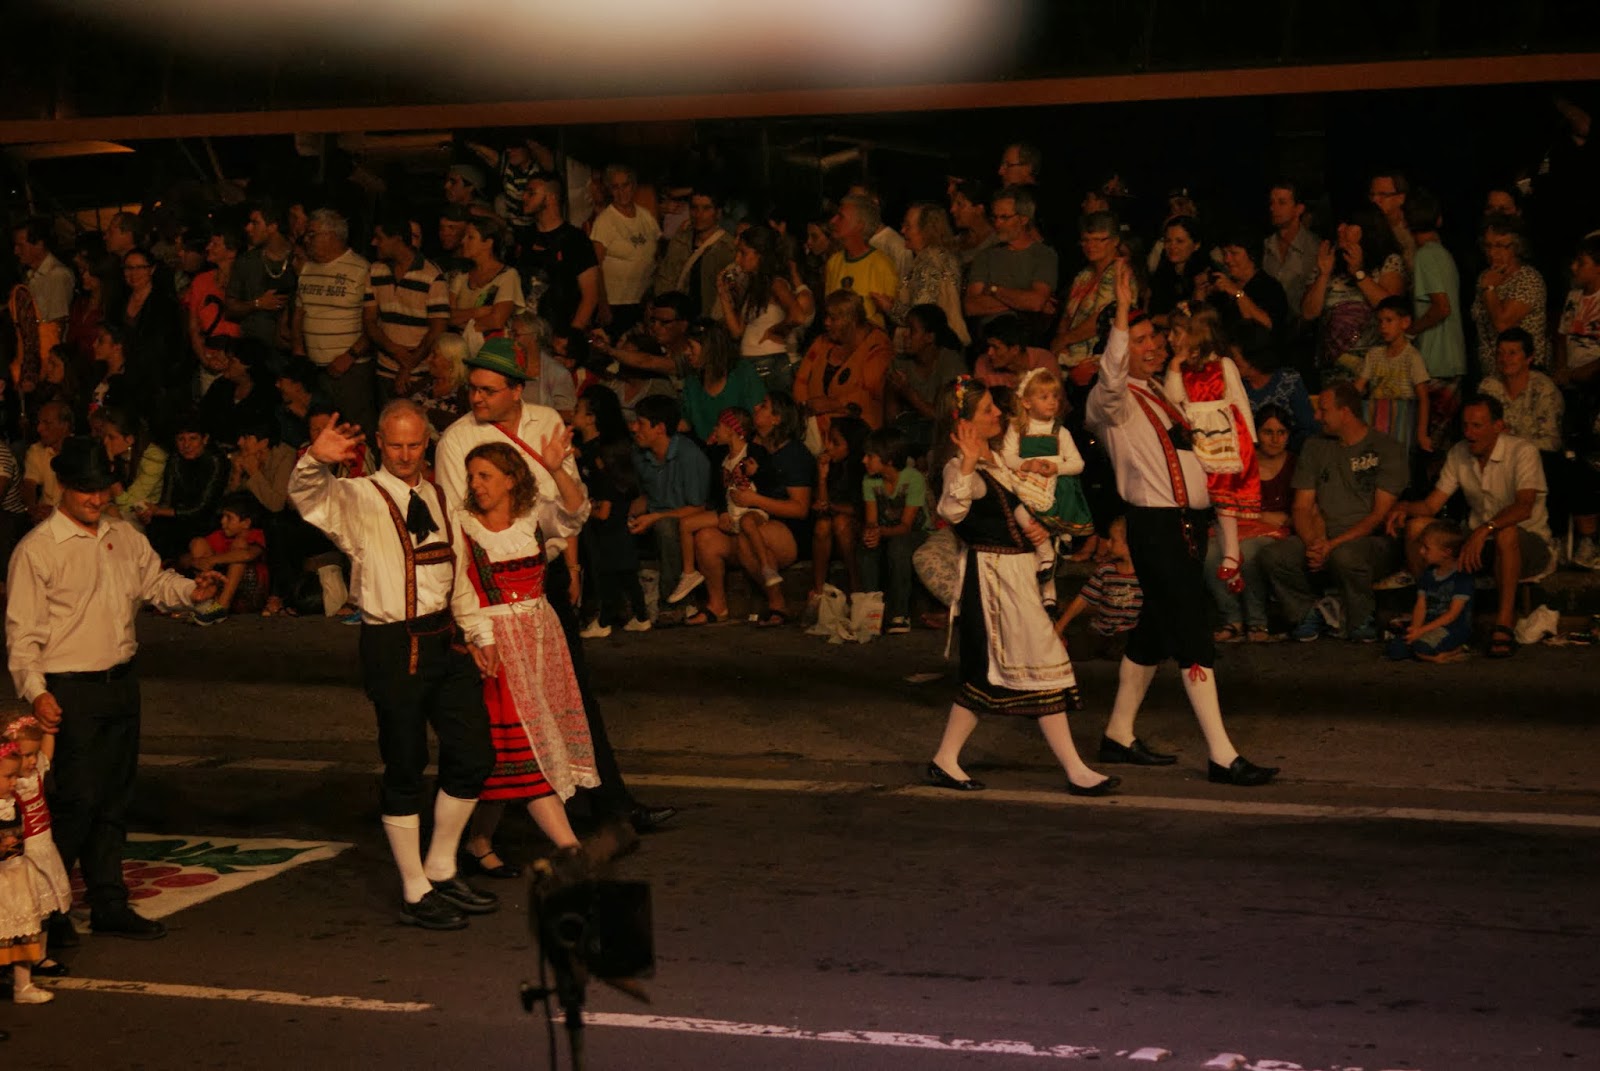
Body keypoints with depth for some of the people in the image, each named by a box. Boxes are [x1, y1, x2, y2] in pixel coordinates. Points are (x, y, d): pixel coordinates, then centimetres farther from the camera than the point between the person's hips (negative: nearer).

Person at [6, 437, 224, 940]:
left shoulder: (126, 538, 10)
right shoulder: (36, 550, -9)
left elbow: (155, 582, 17)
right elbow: (22, 630, -10)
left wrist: (192, 590, -5)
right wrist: (35, 690, -21)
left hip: (122, 682, 7)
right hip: (70, 689, -7)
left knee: (115, 797, 12)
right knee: (79, 798, -9)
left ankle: (109, 904, 21)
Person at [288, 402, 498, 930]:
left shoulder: (442, 498, 14)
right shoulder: (356, 499, -4)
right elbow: (306, 495, -24)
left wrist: (475, 633, 11)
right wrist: (316, 460, -45)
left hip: (447, 638, 6)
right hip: (393, 645, -6)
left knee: (473, 757, 7)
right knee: (405, 768, 0)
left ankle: (440, 871, 25)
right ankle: (415, 894, 11)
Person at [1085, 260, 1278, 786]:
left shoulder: (1159, 395, 19)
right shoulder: (1111, 400, -6)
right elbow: (1112, 378, -32)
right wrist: (1121, 310, -35)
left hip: (1188, 522, 9)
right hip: (1154, 525, -9)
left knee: (1154, 632, 15)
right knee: (1194, 638, -12)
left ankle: (1119, 735, 26)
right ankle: (1222, 757, -13)